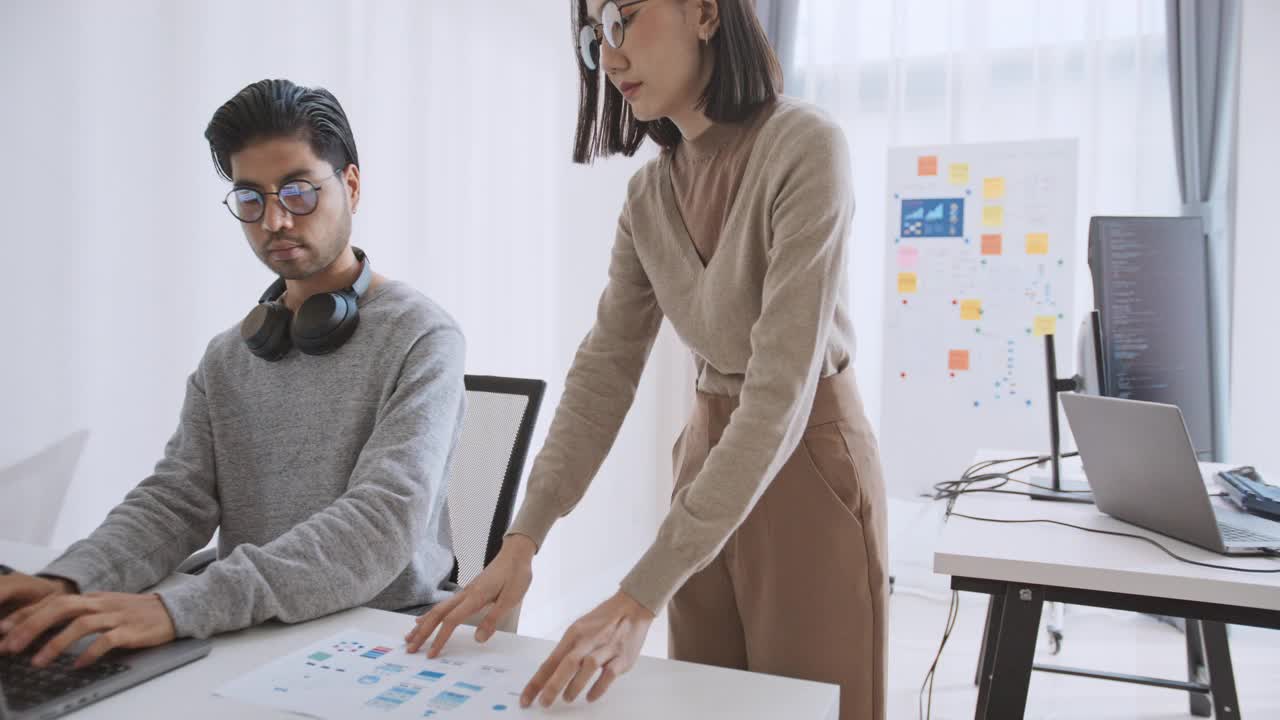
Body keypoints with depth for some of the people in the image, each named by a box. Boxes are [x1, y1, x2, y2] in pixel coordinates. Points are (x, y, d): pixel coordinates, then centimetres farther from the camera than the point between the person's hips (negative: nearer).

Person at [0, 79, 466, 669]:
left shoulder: (420, 339, -13)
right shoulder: (227, 359, 8)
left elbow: (380, 526, -23)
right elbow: (174, 499, 0)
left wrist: (177, 609, -30)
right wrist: (68, 581, -19)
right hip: (253, 638, 4)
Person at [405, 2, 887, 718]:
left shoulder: (806, 147, -20)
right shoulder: (650, 191, 2)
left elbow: (783, 387, -26)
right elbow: (606, 367, 0)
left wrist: (641, 596, -30)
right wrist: (524, 537, -11)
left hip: (808, 464, -6)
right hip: (710, 456, 6)